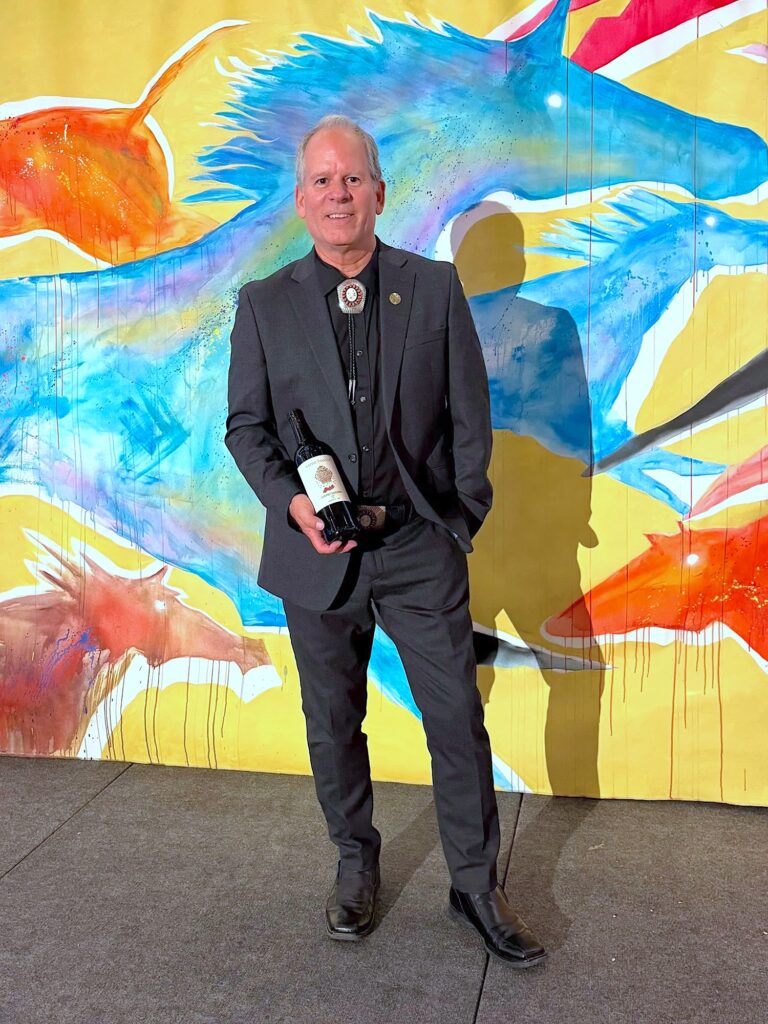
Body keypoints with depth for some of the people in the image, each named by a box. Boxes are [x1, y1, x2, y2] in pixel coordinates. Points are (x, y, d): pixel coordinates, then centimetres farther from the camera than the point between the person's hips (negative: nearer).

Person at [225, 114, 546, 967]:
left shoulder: (435, 287, 3)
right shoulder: (264, 304, 3)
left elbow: (469, 415, 5)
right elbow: (246, 425, 5)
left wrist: (460, 520, 2)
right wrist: (291, 502, -11)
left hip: (420, 546, 0)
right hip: (317, 552, 1)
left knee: (459, 719, 4)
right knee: (333, 726, 13)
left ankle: (477, 885, 23)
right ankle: (356, 866, 35)